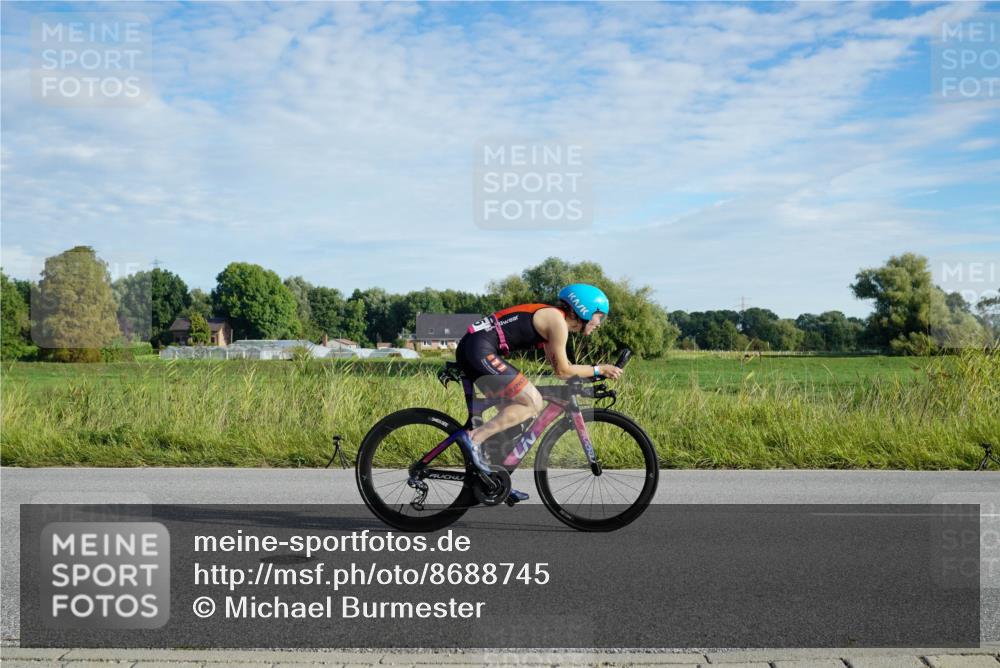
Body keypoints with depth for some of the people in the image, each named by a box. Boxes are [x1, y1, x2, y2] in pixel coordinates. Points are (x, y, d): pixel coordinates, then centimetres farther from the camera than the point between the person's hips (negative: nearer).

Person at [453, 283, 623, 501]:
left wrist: (591, 373, 23)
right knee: (533, 403, -8)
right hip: (481, 351, -10)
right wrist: (599, 369, 5)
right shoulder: (557, 320, -8)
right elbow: (562, 370, -5)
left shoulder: (551, 317, 21)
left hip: (470, 349, 10)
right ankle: (474, 437, -13)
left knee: (512, 409, 15)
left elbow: (557, 365, 27)